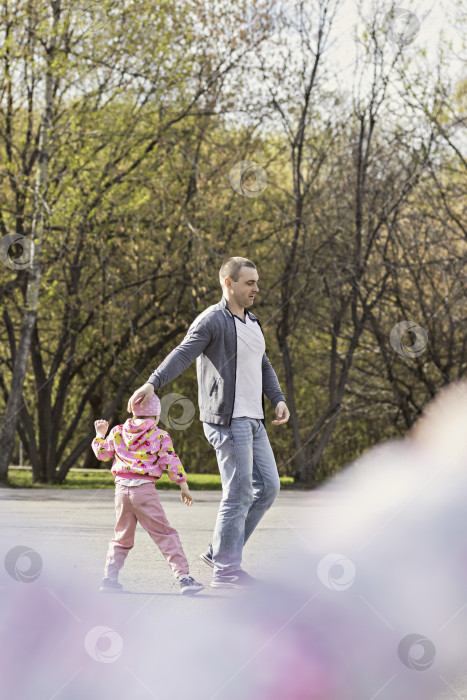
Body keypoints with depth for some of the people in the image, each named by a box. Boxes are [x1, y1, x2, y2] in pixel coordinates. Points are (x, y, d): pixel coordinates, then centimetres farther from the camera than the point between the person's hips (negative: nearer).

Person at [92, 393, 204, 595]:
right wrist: (184, 487, 8)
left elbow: (102, 453, 21)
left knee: (122, 535, 19)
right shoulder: (160, 436, 0)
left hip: (122, 489, 4)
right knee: (165, 534, -3)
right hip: (145, 489, -4)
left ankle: (110, 578, 14)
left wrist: (100, 435, 39)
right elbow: (171, 463, -1)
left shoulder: (117, 432, 11)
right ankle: (183, 576, -12)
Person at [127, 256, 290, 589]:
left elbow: (264, 367, 24)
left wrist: (279, 399, 7)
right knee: (238, 494, -8)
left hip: (253, 421, 9)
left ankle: (220, 551, 15)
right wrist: (152, 383, -36)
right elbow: (182, 354, -22)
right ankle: (226, 570, 0)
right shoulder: (212, 321, -10)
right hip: (228, 420, -9)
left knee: (268, 487, 8)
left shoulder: (252, 322, 19)